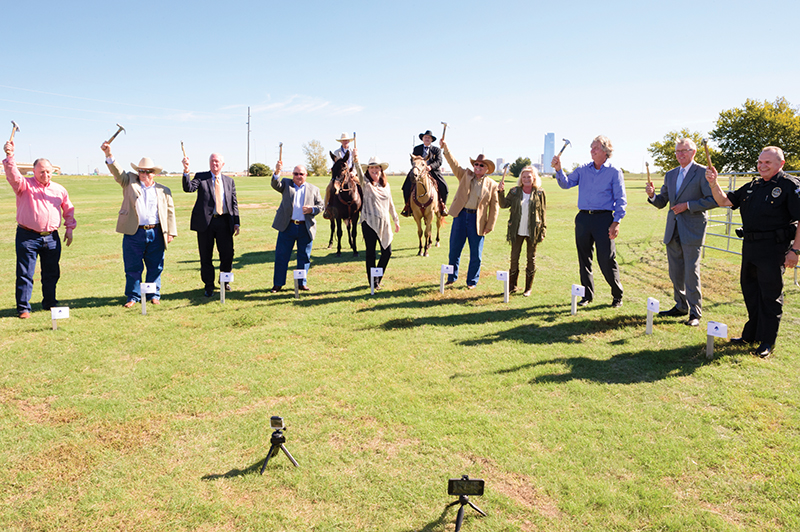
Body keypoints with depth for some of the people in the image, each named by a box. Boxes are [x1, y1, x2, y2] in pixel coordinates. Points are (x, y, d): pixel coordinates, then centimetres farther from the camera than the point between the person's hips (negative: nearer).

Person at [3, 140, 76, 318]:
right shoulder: (24, 185, 1)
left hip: (51, 238, 4)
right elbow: (13, 176, -20)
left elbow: (68, 209, 21)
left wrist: (69, 228, 14)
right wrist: (9, 156, -33)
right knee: (25, 274, -1)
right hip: (27, 236, -4)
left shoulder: (59, 190, 12)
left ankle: (50, 302, 26)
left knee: (52, 273, 11)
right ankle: (23, 308, 6)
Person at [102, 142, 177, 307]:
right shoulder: (130, 182, 11)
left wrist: (171, 232, 2)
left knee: (155, 267, 8)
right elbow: (118, 173, -5)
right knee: (132, 267, 4)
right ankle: (133, 296, 15)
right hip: (134, 233, -1)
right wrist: (109, 155, -21)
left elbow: (170, 211, 9)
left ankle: (154, 294, 21)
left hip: (156, 234, 1)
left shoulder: (163, 191, 11)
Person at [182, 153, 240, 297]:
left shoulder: (229, 181, 14)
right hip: (206, 222, -2)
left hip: (224, 222, 2)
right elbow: (188, 188, -11)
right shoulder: (201, 177, 7)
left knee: (228, 254, 3)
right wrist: (186, 171, -27)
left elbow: (234, 204, 13)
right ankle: (209, 286, 17)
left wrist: (236, 223, 5)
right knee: (206, 256, 4)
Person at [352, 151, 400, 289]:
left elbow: (390, 204, 19)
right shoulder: (366, 183, -2)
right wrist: (356, 160, -41)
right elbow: (359, 173, -23)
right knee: (371, 252, 2)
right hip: (369, 223, -4)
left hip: (384, 223, 4)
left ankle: (378, 277, 25)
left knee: (387, 252, 5)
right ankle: (373, 281, 13)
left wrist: (396, 220, 22)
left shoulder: (386, 185, 11)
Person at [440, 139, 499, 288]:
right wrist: (445, 148, -18)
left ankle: (472, 281, 21)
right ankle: (452, 277, 27)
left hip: (477, 220, -1)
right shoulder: (465, 175, 8)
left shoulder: (492, 185, 2)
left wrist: (489, 226, -4)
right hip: (460, 216, 2)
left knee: (476, 255, 5)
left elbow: (494, 207, 2)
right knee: (454, 250, 10)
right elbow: (454, 164, -4)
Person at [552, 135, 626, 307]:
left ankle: (617, 295, 12)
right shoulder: (583, 170, 12)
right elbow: (566, 184, 8)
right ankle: (587, 295, 20)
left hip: (604, 217, -4)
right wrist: (558, 170, -10)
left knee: (606, 260, -5)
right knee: (584, 259, 8)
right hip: (583, 217, 4)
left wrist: (616, 222, -12)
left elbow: (621, 199, -2)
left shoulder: (614, 172, 1)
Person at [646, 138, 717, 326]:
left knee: (691, 272, -5)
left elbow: (713, 200, -11)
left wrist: (688, 205, -16)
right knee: (675, 272, 11)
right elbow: (661, 203, 14)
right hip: (673, 230, 6)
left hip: (692, 230, -6)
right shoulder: (670, 175, 15)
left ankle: (695, 312, 4)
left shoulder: (702, 172, -4)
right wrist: (652, 195, -6)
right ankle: (681, 306, 24)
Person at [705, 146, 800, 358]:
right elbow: (724, 201, 16)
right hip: (750, 247, 7)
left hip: (774, 248, -7)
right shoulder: (752, 187, 14)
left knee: (770, 294, 0)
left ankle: (767, 340, 11)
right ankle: (751, 334, 28)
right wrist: (713, 183, -2)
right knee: (750, 290, 15)